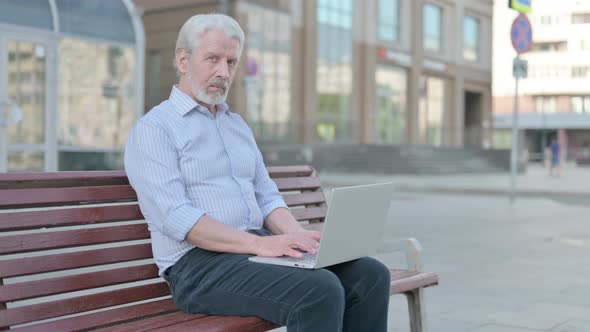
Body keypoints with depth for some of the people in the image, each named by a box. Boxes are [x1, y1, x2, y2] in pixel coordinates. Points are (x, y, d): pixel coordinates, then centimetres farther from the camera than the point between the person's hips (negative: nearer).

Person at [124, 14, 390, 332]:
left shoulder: (237, 125, 21)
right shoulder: (153, 129, -4)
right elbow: (175, 217, -16)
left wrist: (298, 235, -4)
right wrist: (259, 244, -24)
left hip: (254, 249, 7)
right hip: (199, 263, -7)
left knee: (370, 274, -12)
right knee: (320, 291, -30)